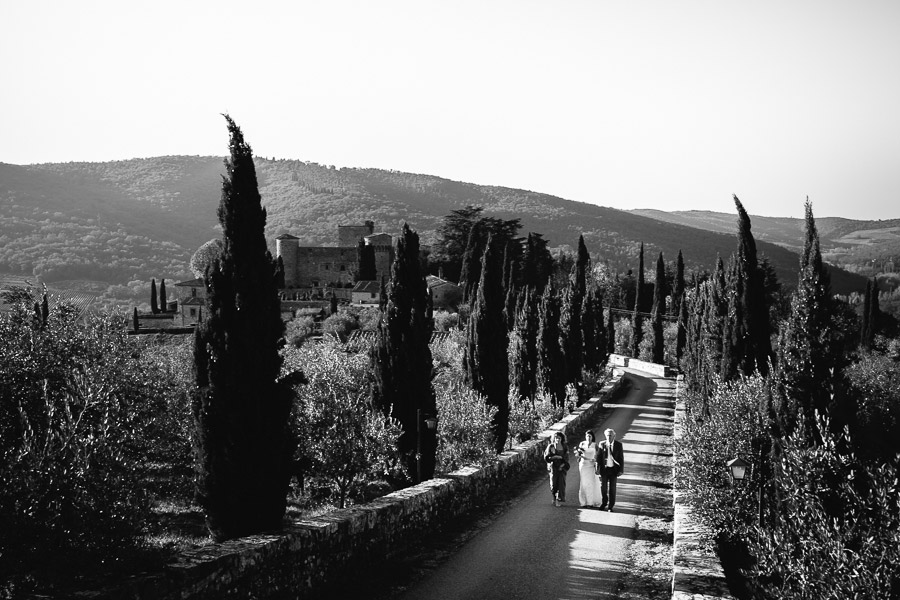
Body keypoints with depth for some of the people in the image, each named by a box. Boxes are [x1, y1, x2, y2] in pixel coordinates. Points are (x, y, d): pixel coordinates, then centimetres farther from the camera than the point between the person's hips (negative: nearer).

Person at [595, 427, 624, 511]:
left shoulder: (618, 445, -1)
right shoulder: (601, 444, 0)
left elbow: (621, 458, 1)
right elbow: (598, 457, 1)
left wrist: (621, 470, -4)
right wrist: (598, 468, -4)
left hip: (613, 469, -1)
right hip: (604, 469, 1)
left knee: (612, 488, 4)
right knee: (603, 487, 6)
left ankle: (611, 506, 14)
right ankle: (603, 503, 27)